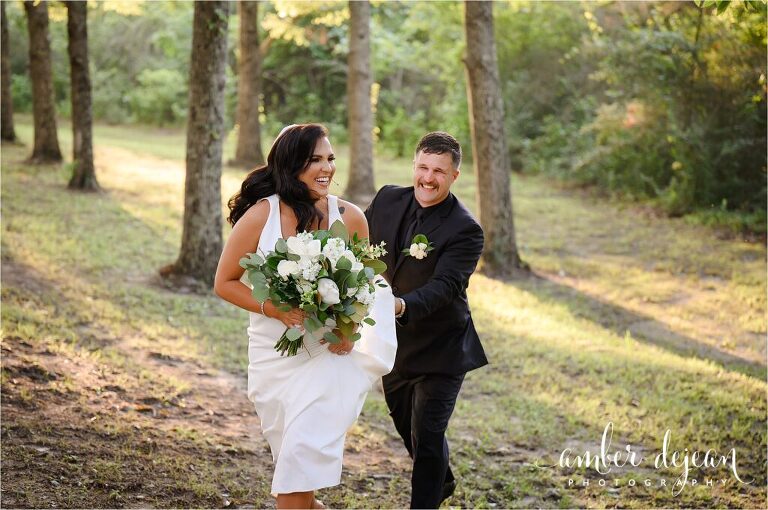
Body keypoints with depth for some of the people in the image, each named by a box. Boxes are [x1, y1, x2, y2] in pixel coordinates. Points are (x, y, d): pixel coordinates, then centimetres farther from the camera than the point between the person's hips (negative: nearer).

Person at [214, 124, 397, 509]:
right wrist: (277, 310, -16)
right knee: (293, 455, 11)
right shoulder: (259, 216, -9)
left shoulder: (350, 218, -4)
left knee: (304, 452, -13)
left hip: (329, 354, 0)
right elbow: (225, 283, -2)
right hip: (275, 357, 0)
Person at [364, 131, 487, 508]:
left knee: (427, 437, -8)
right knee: (405, 424, 25)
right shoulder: (388, 200, -4)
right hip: (394, 345, 7)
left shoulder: (465, 230, -21)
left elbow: (444, 287, -32)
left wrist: (402, 305, -50)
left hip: (440, 349, -6)